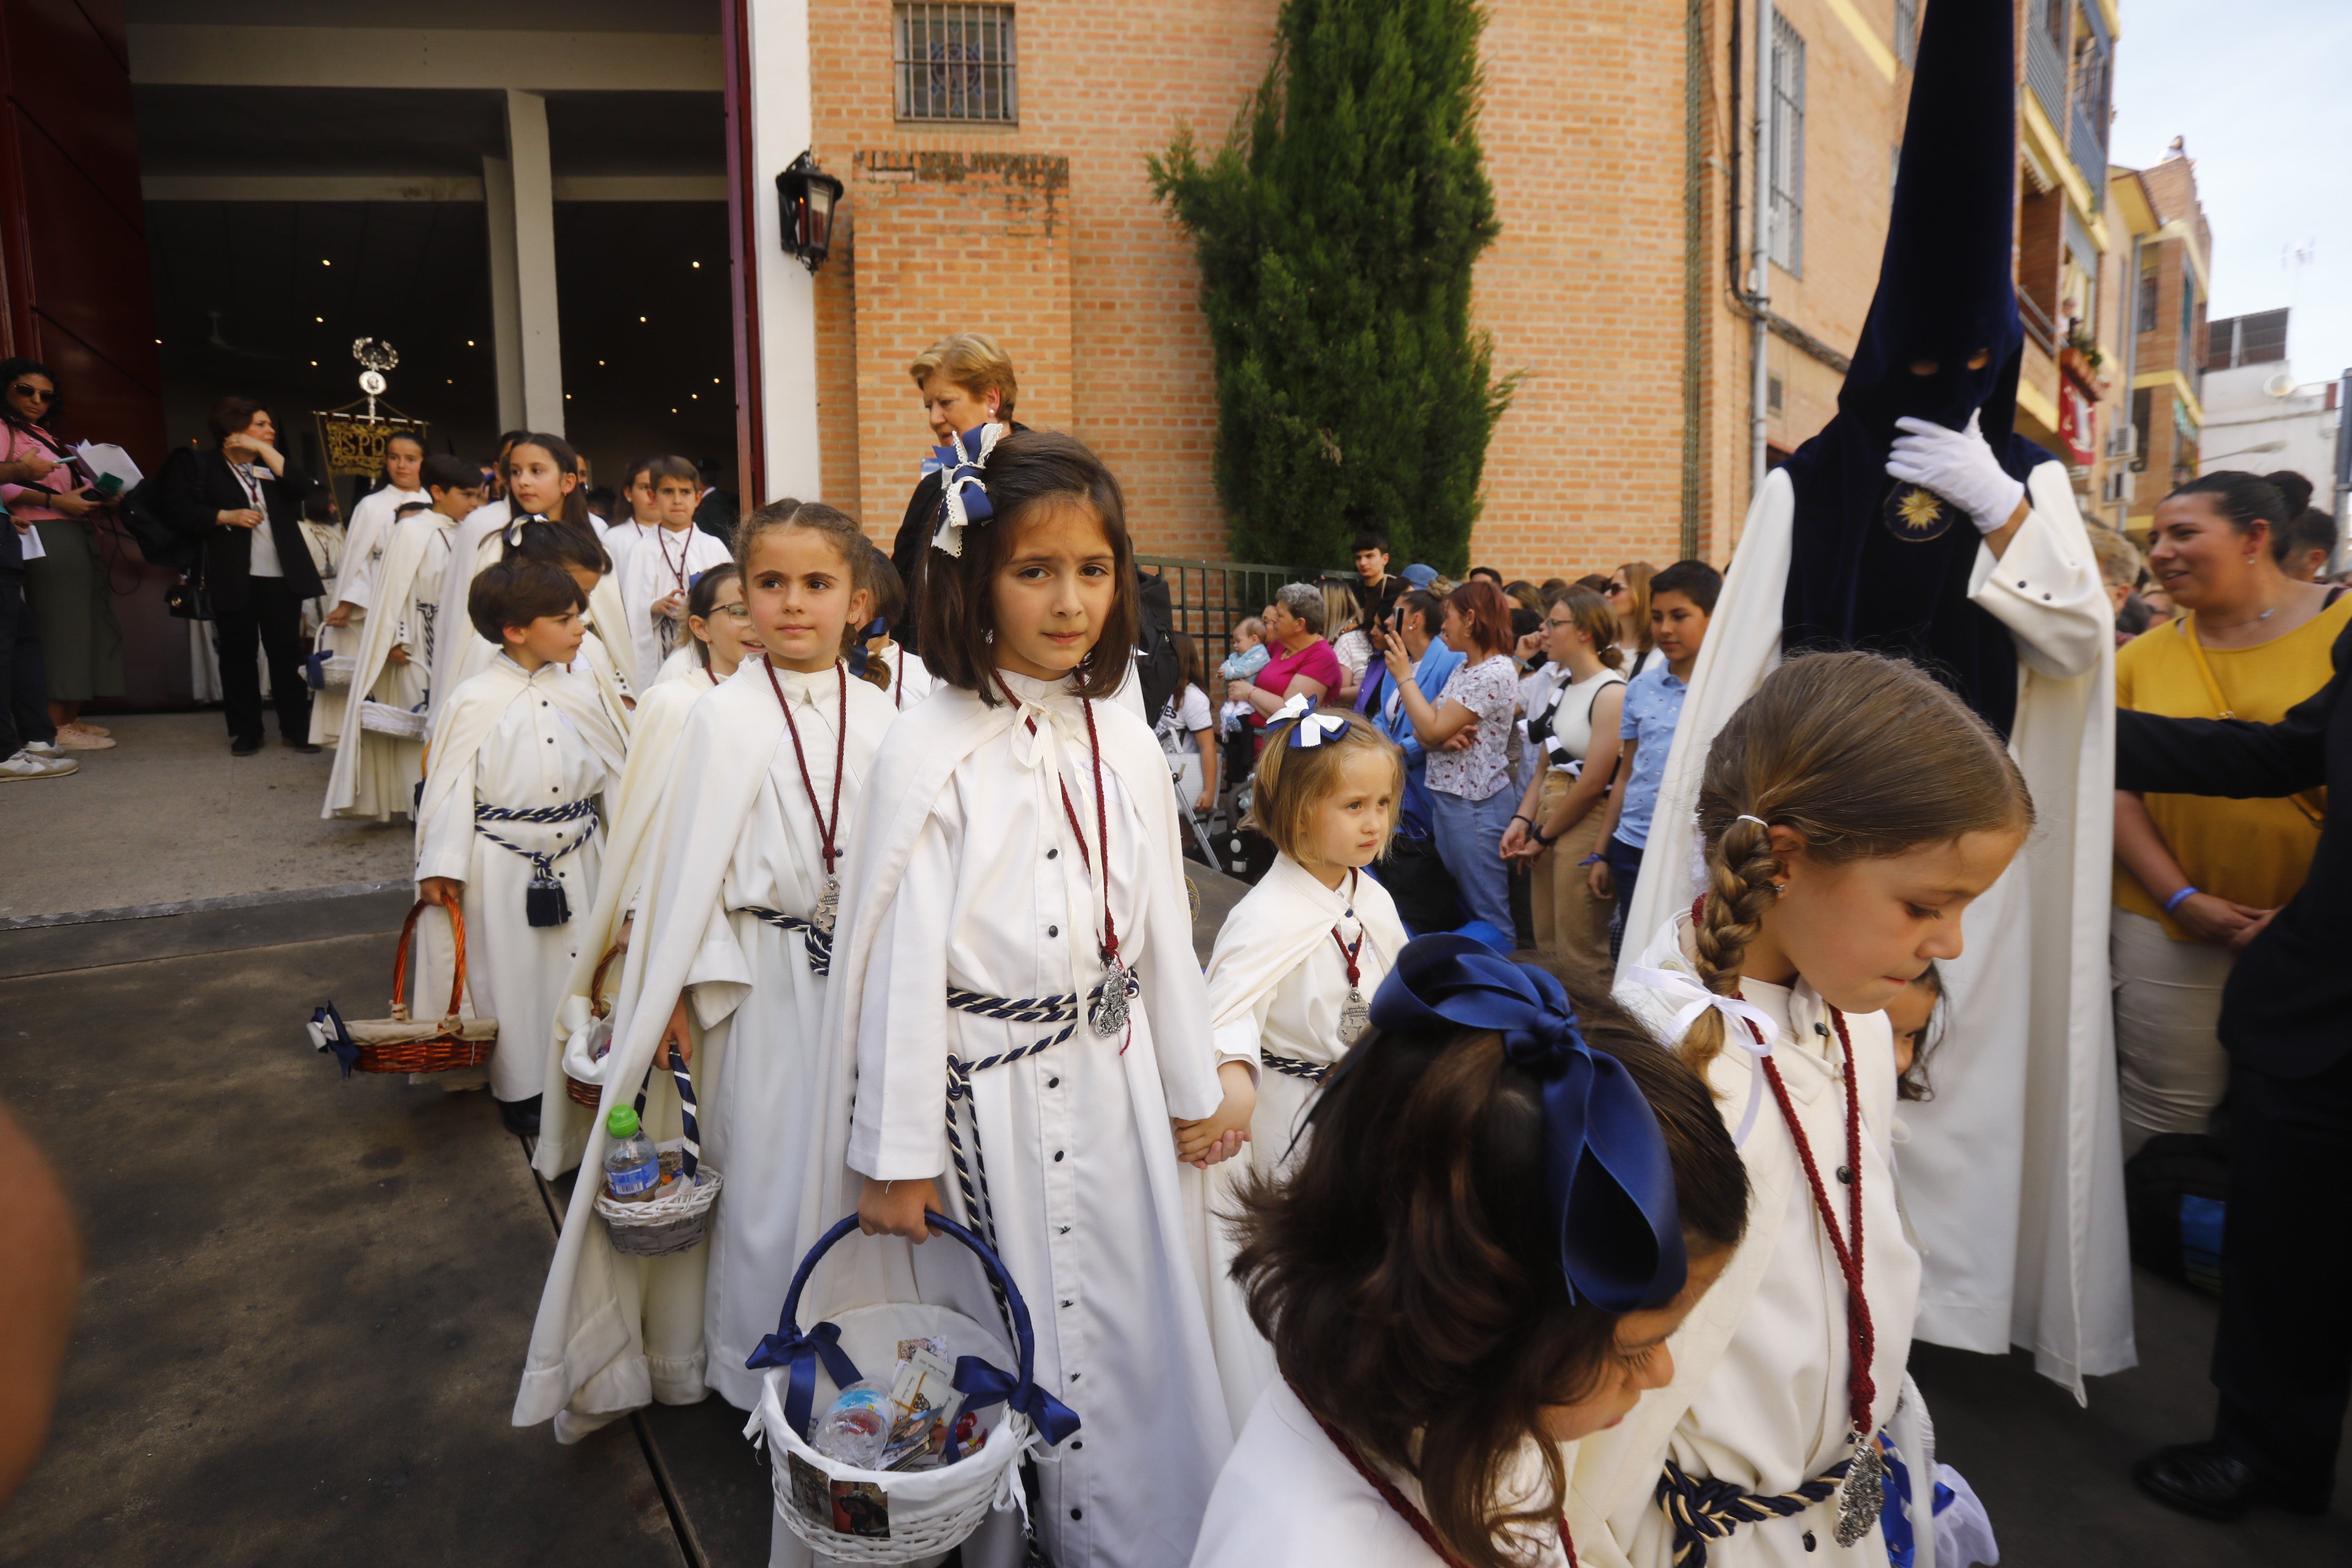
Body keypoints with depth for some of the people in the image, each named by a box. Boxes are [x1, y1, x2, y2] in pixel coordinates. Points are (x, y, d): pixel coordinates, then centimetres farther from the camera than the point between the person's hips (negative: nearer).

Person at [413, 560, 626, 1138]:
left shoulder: (578, 692, 3)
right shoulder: (474, 702, -11)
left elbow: (612, 774, 11)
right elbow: (450, 786, -8)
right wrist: (441, 868, -10)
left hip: (575, 859, 4)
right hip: (506, 867, -4)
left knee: (577, 966, 12)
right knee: (514, 976, 7)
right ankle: (519, 1089, 24)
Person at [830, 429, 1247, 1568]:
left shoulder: (1127, 745, 1)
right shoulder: (929, 753, -14)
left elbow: (1161, 930, 8)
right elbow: (900, 961, -12)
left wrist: (1198, 1088, 14)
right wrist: (896, 1154, -9)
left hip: (1115, 1079, 5)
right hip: (992, 1092, -5)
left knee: (1139, 1334, 17)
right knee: (1012, 1354, 11)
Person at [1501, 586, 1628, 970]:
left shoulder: (1611, 693, -13)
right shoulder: (1562, 690, 14)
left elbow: (1593, 784, -16)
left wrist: (1543, 836, -8)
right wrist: (1522, 821, 1)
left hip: (1585, 823, -9)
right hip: (1548, 815, 9)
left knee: (1579, 953, -1)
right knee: (1547, 944, 15)